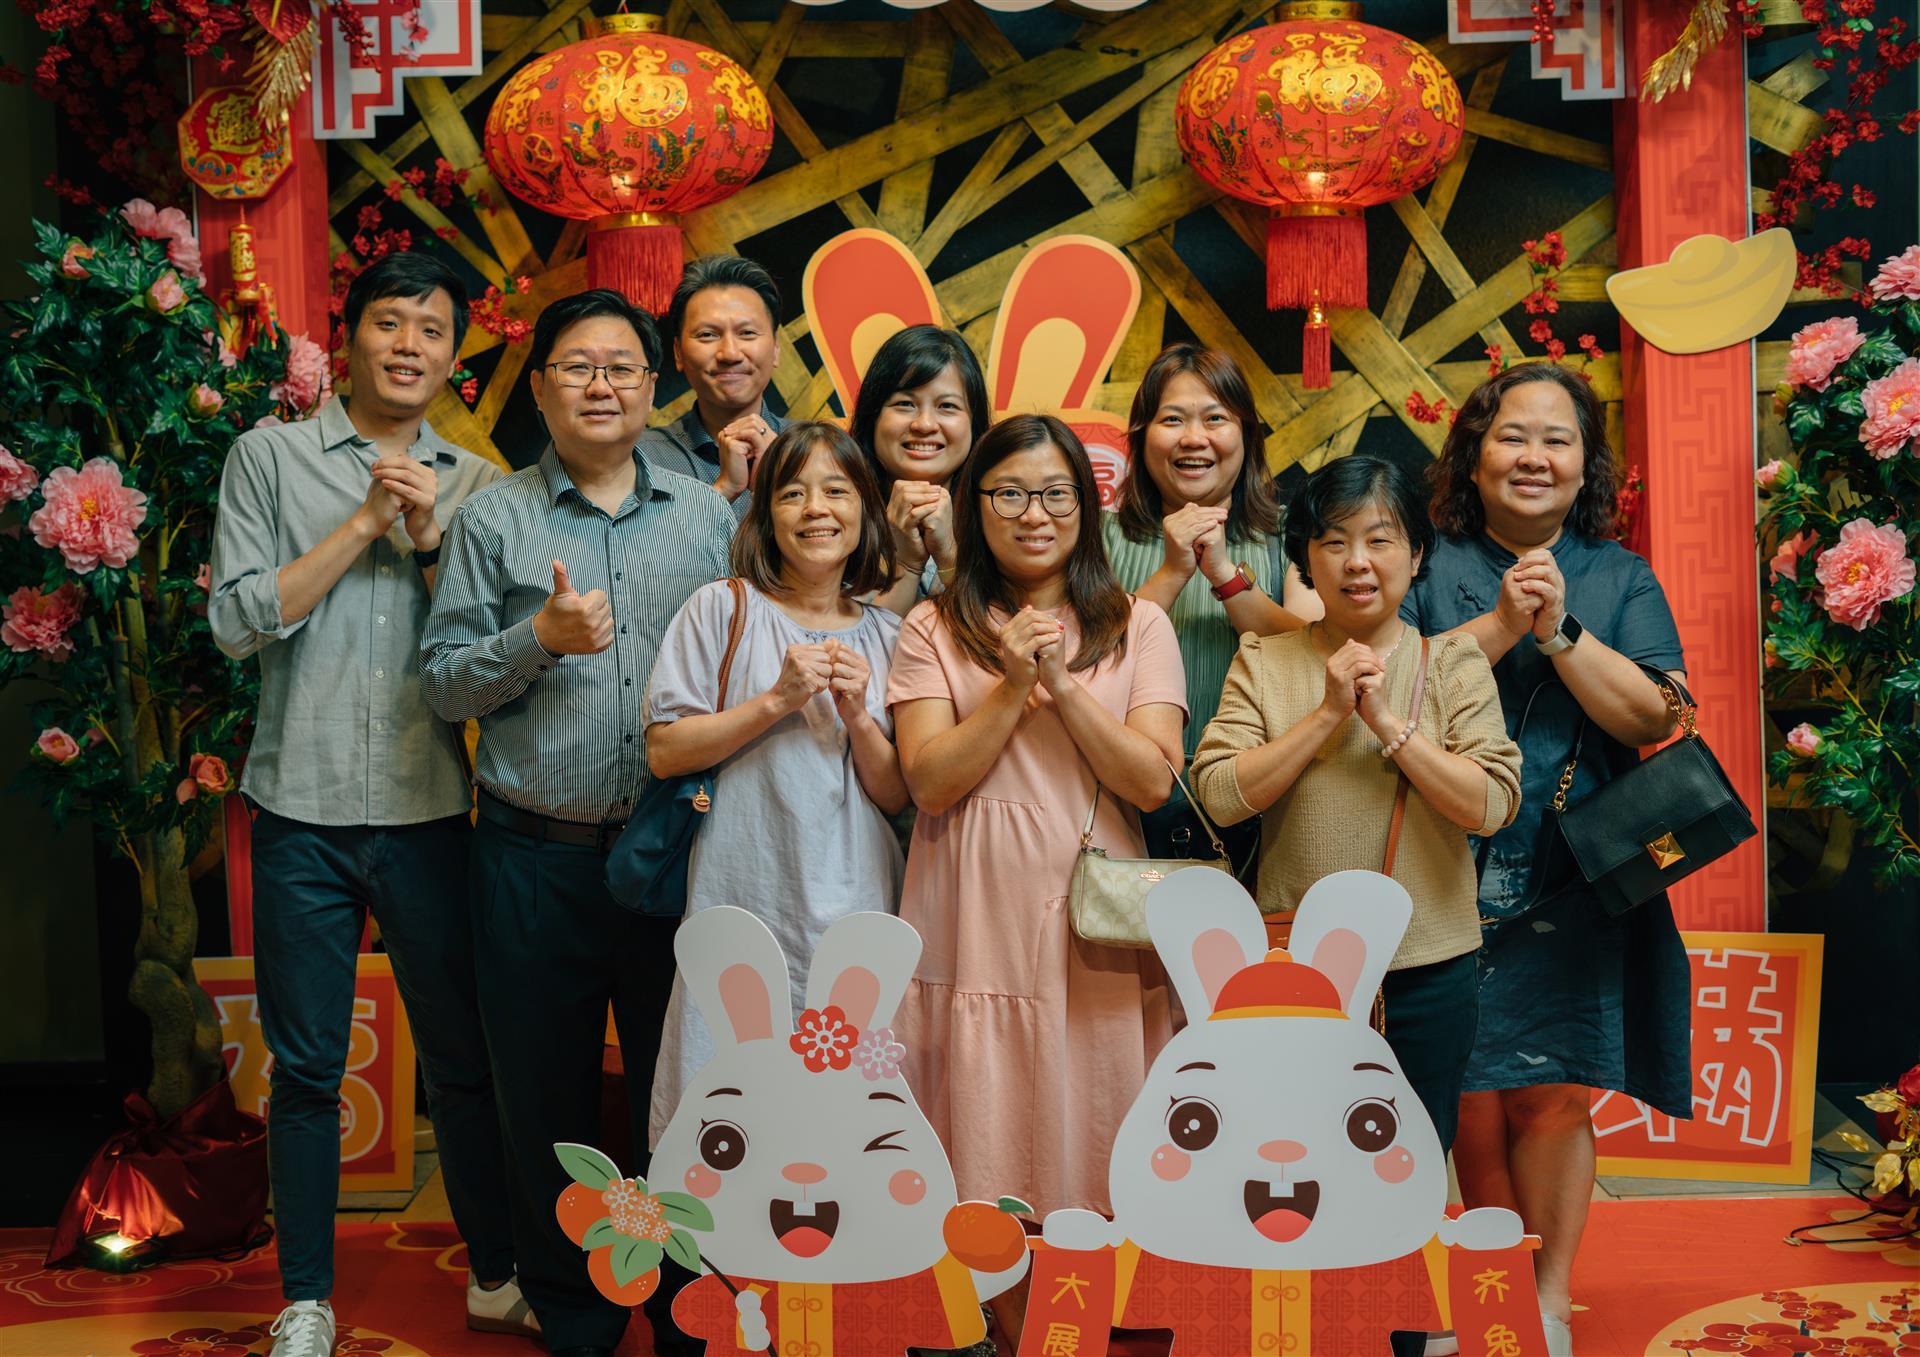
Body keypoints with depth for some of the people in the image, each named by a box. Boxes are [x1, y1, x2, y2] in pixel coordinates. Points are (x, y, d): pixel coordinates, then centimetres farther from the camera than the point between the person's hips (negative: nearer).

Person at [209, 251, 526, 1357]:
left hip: (427, 811, 2)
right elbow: (239, 620, -6)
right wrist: (364, 524, -10)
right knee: (308, 1069, 8)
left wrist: (430, 539, -10)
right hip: (303, 811, -1)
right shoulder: (271, 457, 3)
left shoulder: (475, 486, 8)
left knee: (464, 1055, 9)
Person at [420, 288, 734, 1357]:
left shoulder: (709, 515, 8)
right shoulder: (493, 520, 4)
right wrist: (538, 640, -15)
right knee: (549, 1105, 8)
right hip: (538, 858, -1)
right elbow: (443, 682, 2)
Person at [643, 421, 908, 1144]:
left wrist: (858, 717, -10)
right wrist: (777, 701, -13)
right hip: (744, 899, -2)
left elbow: (898, 796, 8)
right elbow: (664, 751, -4)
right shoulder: (721, 608, 0)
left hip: (853, 911, 3)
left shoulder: (886, 636, 9)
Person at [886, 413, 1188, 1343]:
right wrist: (1015, 687, -13)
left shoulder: (1137, 628, 8)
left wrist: (1063, 682, -11)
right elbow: (930, 783, -4)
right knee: (983, 1170, 2)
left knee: (1085, 1147, 5)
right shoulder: (934, 631, 6)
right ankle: (1009, 1333, 20)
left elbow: (1153, 781, -3)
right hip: (976, 926, 0)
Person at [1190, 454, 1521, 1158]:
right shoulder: (1262, 663, 2)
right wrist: (1329, 714, -15)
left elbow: (1492, 803, -11)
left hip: (1425, 973, 0)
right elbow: (1219, 793, -10)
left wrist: (1386, 719, -17)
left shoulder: (1452, 663, 0)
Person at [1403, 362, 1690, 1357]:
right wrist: (1501, 625, -16)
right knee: (1470, 1090, 3)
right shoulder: (1429, 567, 6)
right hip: (1450, 871, 0)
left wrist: (1561, 631, -14)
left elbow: (1654, 716, -3)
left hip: (1571, 874, 0)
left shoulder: (1620, 578, 9)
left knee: (1550, 1084, -4)